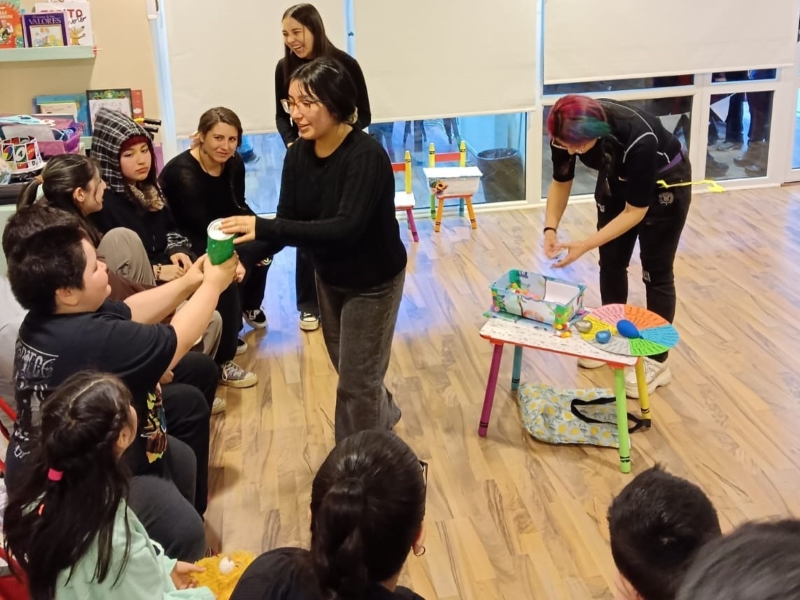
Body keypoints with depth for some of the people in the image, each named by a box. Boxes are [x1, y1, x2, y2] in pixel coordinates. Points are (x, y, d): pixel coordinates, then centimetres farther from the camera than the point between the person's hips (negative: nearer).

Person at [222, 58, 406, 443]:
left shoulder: (366, 156, -30)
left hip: (372, 280, -7)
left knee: (356, 380, 3)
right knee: (347, 367, 25)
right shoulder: (298, 155, -10)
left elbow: (347, 227, -41)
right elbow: (287, 222, -12)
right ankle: (384, 415, 53)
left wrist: (263, 227, -48)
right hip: (329, 276, 7)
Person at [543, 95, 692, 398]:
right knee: (611, 263, 9)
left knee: (655, 271, -2)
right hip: (617, 179, 5)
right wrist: (550, 228, -21)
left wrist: (585, 245, -34)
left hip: (665, 182, -5)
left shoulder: (638, 138, -41)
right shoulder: (566, 133, -26)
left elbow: (636, 210, -30)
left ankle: (657, 361, 9)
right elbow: (561, 181, -7)